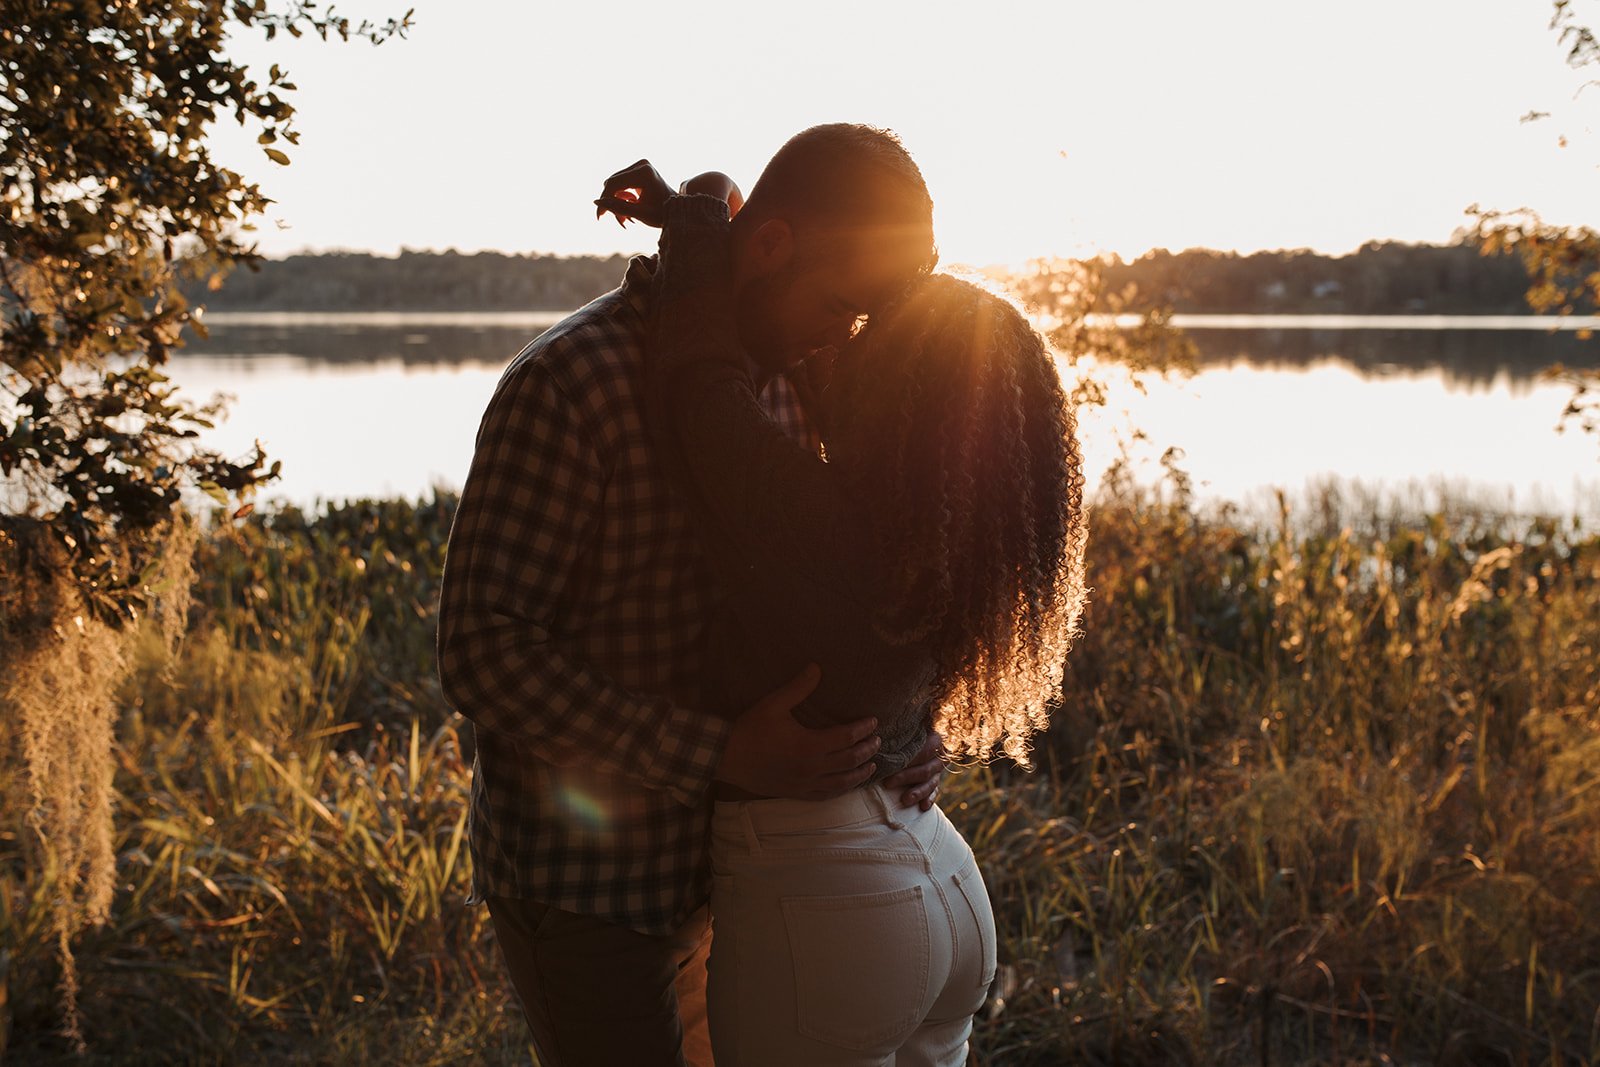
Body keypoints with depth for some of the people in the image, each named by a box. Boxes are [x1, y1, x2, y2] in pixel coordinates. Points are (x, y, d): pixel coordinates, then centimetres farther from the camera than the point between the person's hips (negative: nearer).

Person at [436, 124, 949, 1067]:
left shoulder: (789, 382, 4)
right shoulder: (567, 385, -20)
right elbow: (483, 652, -23)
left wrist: (895, 724, -3)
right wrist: (719, 755, -30)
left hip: (708, 866, 7)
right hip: (582, 882, -7)